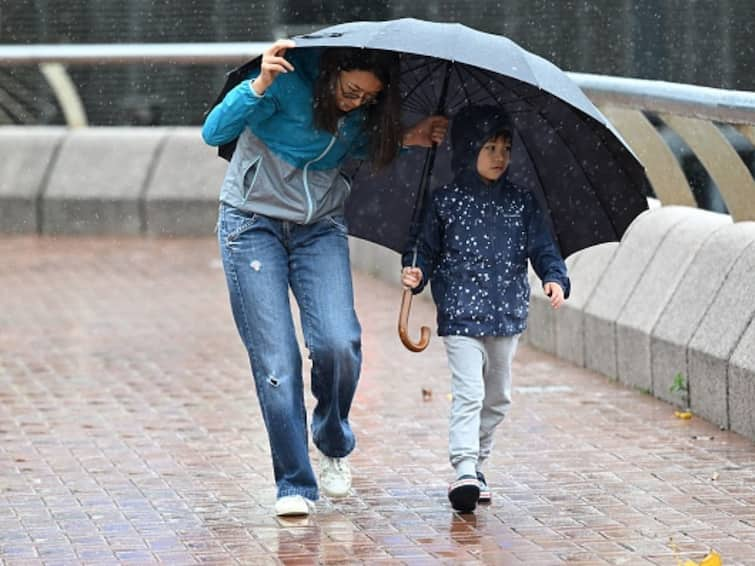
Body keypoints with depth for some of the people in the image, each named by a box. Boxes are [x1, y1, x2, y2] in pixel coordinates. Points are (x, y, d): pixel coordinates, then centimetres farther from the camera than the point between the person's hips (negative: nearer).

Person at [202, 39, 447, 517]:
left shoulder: (364, 110, -5)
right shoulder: (290, 82, -21)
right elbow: (214, 132, -27)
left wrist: (406, 139, 1)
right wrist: (260, 85, -41)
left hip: (321, 227, 4)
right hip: (254, 222, -3)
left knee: (339, 343, -16)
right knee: (275, 359, -9)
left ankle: (335, 445, 12)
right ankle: (295, 486, 1)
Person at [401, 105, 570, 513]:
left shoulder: (521, 203, 6)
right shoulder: (445, 202, -1)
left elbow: (542, 247, 5)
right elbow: (428, 249, 5)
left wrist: (555, 278, -13)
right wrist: (415, 273, -14)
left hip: (507, 315, 5)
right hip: (460, 316, -5)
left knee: (497, 398, 15)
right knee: (468, 393, -16)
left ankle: (476, 464, 30)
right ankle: (464, 471, -23)